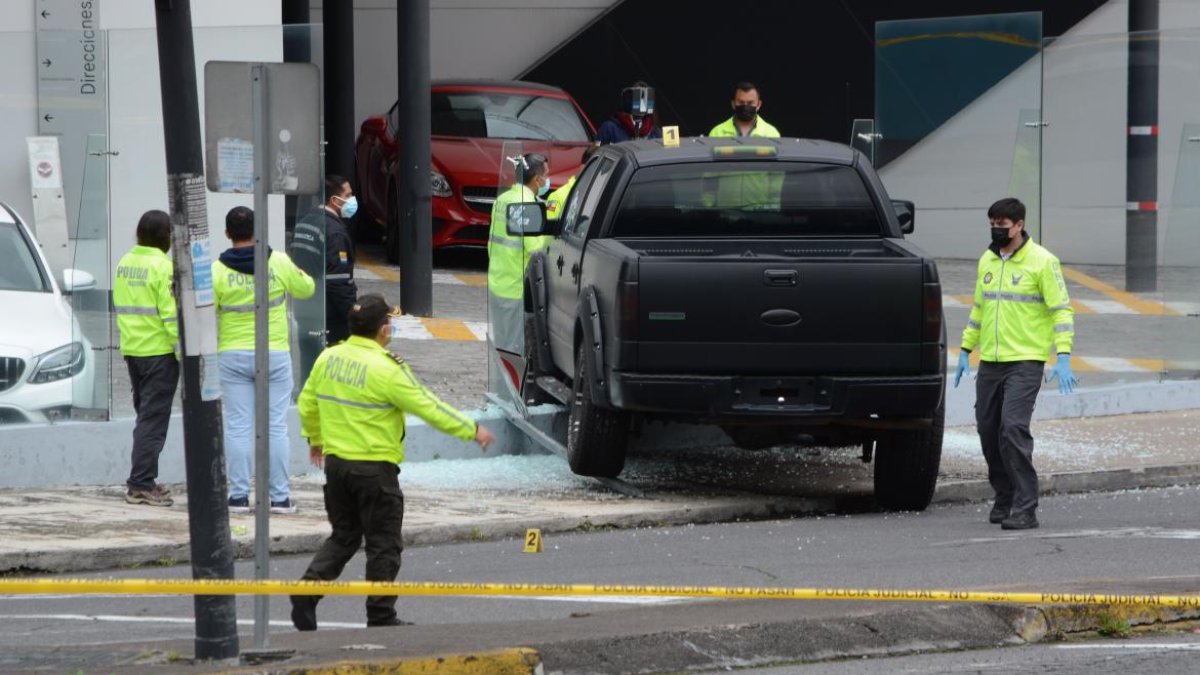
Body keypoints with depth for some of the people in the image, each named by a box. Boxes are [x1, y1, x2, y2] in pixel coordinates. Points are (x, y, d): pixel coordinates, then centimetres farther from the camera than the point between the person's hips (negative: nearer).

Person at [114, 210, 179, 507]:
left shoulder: (124, 264, 9)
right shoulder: (164, 267, -15)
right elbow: (171, 314, -18)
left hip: (132, 349, 8)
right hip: (159, 351, -8)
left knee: (145, 414, 18)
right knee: (153, 419, -4)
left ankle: (142, 481, 21)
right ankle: (141, 484, -6)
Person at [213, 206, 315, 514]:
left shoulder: (218, 271, -9)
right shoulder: (279, 263, -6)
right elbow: (306, 289, 10)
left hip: (233, 357, 0)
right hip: (275, 355, 0)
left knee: (238, 427, 4)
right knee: (276, 426, 5)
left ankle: (239, 496, 4)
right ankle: (280, 497, 6)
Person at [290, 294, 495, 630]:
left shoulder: (329, 358, 2)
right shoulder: (386, 369, -17)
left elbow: (307, 404, 14)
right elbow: (428, 407, -12)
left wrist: (315, 439, 33)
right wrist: (472, 430, -1)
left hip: (336, 463, 6)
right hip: (375, 468, -6)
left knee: (343, 537, 18)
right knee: (384, 545, 5)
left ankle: (308, 589, 1)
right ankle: (381, 617, 9)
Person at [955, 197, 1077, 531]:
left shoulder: (1042, 261, -7)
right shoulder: (987, 260, 13)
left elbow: (1062, 309, -8)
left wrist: (1063, 357, -17)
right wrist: (966, 349, 20)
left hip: (1025, 362, -7)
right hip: (989, 364, 7)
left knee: (1013, 429, -17)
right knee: (988, 431, 7)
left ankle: (1025, 509, -14)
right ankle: (1005, 499, 23)